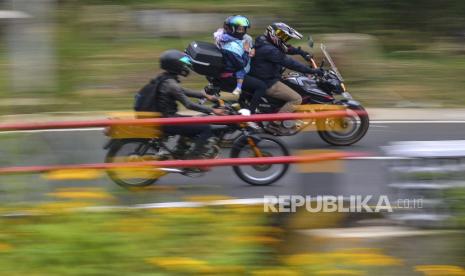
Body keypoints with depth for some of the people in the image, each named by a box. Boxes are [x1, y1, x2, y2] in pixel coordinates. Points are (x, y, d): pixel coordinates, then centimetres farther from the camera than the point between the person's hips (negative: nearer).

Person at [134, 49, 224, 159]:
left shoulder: (162, 78, 8)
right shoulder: (171, 84, -21)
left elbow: (183, 91, 21)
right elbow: (189, 105, -21)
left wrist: (205, 95, 20)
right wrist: (212, 110, -17)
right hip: (166, 123, -10)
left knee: (194, 122, 30)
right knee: (205, 128, -11)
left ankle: (180, 150, 33)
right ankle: (194, 157, -6)